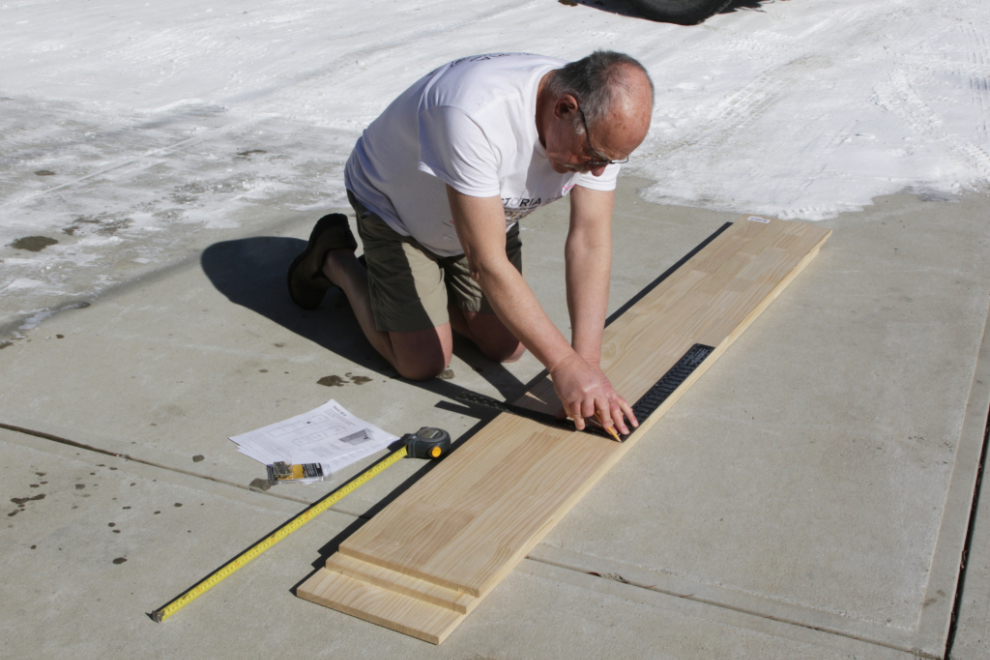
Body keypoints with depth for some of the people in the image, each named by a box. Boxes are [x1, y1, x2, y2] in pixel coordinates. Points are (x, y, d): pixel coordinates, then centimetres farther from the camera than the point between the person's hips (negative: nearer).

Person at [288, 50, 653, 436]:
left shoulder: (604, 120, -25)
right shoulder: (475, 115, -45)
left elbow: (590, 241, -24)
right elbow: (488, 263, -41)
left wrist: (587, 361, -33)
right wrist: (563, 364, -38)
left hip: (484, 208, 6)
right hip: (393, 202, -6)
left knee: (507, 348, 3)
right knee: (424, 363, -6)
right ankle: (335, 262, 16)